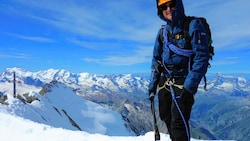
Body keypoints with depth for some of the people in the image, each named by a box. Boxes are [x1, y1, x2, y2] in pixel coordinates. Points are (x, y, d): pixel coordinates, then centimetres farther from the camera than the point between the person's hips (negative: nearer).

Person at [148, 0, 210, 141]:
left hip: (183, 81, -6)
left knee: (178, 121, -14)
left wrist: (189, 86, -21)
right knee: (166, 117, 14)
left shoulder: (194, 26, -9)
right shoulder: (163, 31, 9)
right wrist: (152, 85, 10)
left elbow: (201, 58, -15)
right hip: (165, 82, 6)